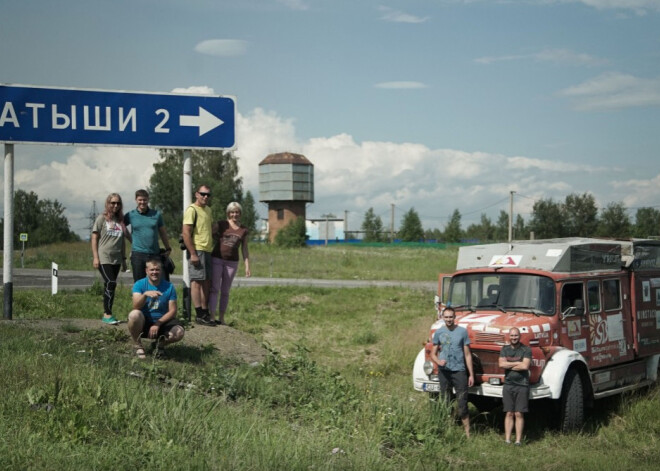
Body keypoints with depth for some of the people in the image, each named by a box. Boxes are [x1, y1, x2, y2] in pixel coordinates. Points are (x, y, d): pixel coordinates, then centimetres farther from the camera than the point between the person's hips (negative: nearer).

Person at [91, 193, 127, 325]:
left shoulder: (121, 220, 13)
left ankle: (107, 314, 13)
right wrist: (95, 257, -8)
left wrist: (124, 259, 17)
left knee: (110, 285, 8)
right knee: (110, 283, -13)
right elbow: (94, 238, -2)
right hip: (104, 258, -5)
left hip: (116, 259, 5)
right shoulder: (101, 219, 0)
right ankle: (108, 314, -8)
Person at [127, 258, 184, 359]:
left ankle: (160, 343, 6)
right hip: (144, 322, -1)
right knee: (134, 314, -36)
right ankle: (137, 346, -9)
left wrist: (158, 324, -18)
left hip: (162, 322, 1)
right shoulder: (139, 284, -5)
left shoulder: (169, 287, -1)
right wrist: (145, 294, -39)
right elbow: (136, 307, -20)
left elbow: (172, 311, -4)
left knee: (179, 332, -29)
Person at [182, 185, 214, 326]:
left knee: (207, 282, 9)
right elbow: (186, 233, -16)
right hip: (197, 250, -9)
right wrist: (193, 254, -20)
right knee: (197, 281, -7)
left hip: (207, 251, 9)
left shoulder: (208, 210, 18)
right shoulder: (192, 210, -9)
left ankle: (205, 313, 15)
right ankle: (199, 315, -7)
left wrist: (213, 248, 19)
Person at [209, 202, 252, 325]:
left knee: (225, 291, 8)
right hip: (217, 259, -3)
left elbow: (244, 250, 13)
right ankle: (212, 317, -8)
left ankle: (221, 318, 14)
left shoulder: (243, 230, 9)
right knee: (214, 289, -7)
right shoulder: (221, 224, 1)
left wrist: (247, 266, 8)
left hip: (232, 262, 3)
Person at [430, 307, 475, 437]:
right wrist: (438, 361, -14)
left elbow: (467, 354, 4)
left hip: (459, 371, -2)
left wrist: (471, 374, 0)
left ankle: (467, 434, 0)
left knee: (462, 403, -4)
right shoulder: (438, 332, 6)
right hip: (444, 371, 2)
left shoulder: (462, 331, 2)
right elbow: (433, 354, 9)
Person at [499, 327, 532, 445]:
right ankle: (507, 440, 4)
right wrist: (518, 363, -7)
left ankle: (518, 440, 2)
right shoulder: (504, 349, 11)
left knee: (519, 414, -2)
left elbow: (525, 366, -14)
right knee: (509, 413, 3)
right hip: (508, 385, 3)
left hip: (522, 385, -3)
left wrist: (509, 366, -5)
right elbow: (501, 364, -4)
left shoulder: (526, 350, 0)